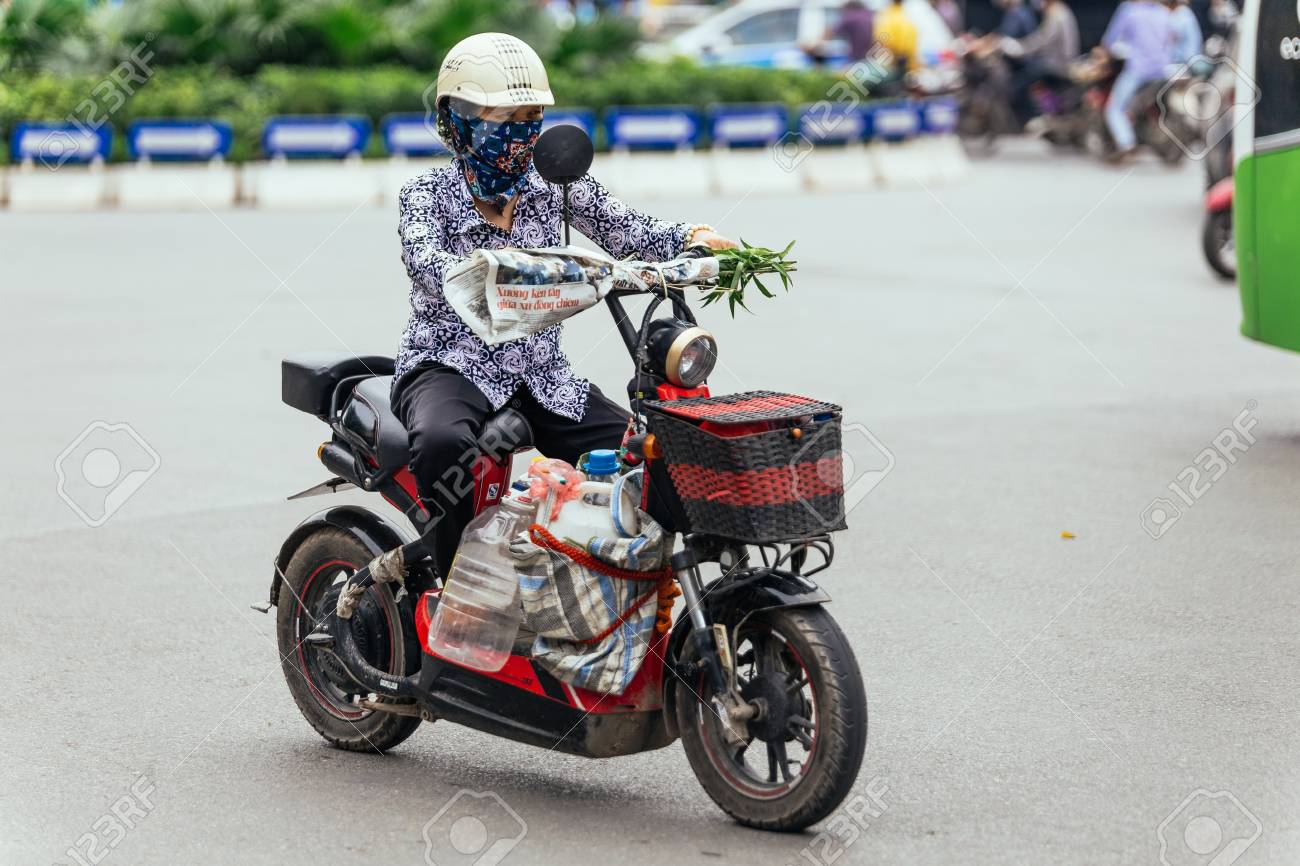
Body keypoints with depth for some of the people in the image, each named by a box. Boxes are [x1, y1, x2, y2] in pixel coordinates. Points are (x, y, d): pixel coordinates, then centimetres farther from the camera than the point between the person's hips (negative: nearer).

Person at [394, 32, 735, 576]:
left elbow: (623, 229, 2)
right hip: (450, 366, -5)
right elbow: (426, 262, -26)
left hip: (541, 374, 5)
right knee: (445, 442, -39)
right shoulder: (427, 194, -6)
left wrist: (694, 240, -18)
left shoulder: (553, 185, 8)